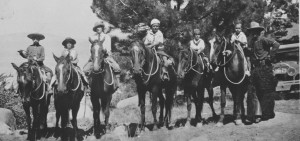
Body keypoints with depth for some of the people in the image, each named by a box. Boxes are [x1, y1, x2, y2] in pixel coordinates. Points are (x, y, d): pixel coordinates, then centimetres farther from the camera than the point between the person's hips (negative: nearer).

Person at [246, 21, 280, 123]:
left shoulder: (263, 40, -7)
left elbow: (276, 45, -17)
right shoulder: (251, 42, 14)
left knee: (266, 91, 2)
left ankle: (267, 114, 14)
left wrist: (270, 57, -15)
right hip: (255, 68, 7)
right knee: (252, 91, 0)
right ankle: (257, 114, 3)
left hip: (265, 68, -7)